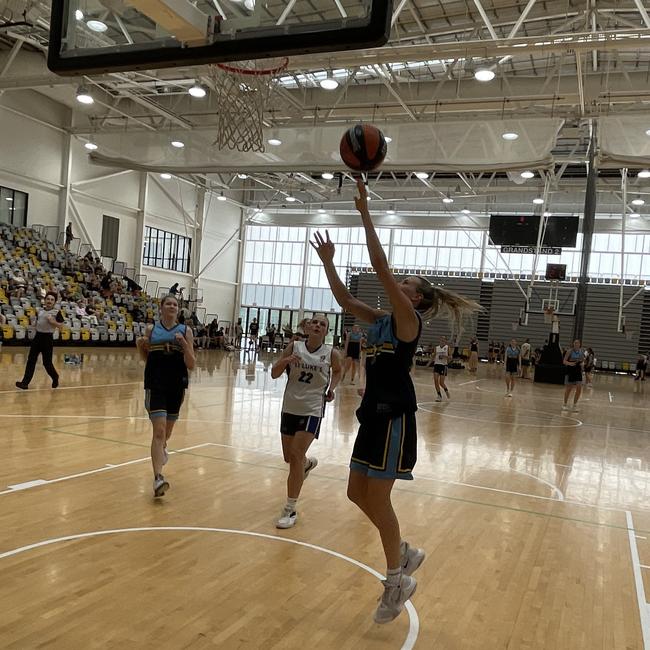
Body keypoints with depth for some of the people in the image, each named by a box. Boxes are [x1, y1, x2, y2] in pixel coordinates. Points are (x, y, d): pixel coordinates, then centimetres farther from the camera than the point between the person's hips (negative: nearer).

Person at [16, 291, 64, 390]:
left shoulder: (57, 312, -6)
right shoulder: (40, 311, 11)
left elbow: (61, 326, -9)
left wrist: (53, 322, -23)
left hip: (48, 337, -5)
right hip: (38, 336, 5)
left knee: (47, 362, 0)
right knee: (31, 360, 1)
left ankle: (55, 377, 27)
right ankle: (25, 383, 1)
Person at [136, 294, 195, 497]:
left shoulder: (185, 331, 1)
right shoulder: (151, 329, 3)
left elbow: (191, 364, -2)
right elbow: (146, 358, 14)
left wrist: (184, 344, -17)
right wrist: (141, 346, -6)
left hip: (177, 386, 2)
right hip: (155, 385, -2)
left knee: (167, 430, 19)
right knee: (159, 430, -14)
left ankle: (161, 449, 53)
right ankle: (158, 479, -18)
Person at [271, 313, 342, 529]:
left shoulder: (331, 353, -6)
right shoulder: (294, 347, -5)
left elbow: (337, 371, 17)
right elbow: (274, 374, -4)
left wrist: (331, 388, 1)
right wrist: (284, 361, -23)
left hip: (313, 410, -3)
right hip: (290, 407, 3)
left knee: (296, 456, -13)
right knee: (289, 457, 15)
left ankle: (290, 510, -1)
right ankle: (308, 463, 52)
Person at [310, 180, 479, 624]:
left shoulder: (408, 318, -10)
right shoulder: (382, 320, 13)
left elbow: (380, 265, -18)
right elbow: (345, 299, 17)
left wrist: (365, 214, -16)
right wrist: (328, 262, 11)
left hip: (394, 415, -9)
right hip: (375, 412, 9)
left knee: (377, 497, -2)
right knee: (358, 494, 12)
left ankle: (398, 580, 15)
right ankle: (405, 553, 30)